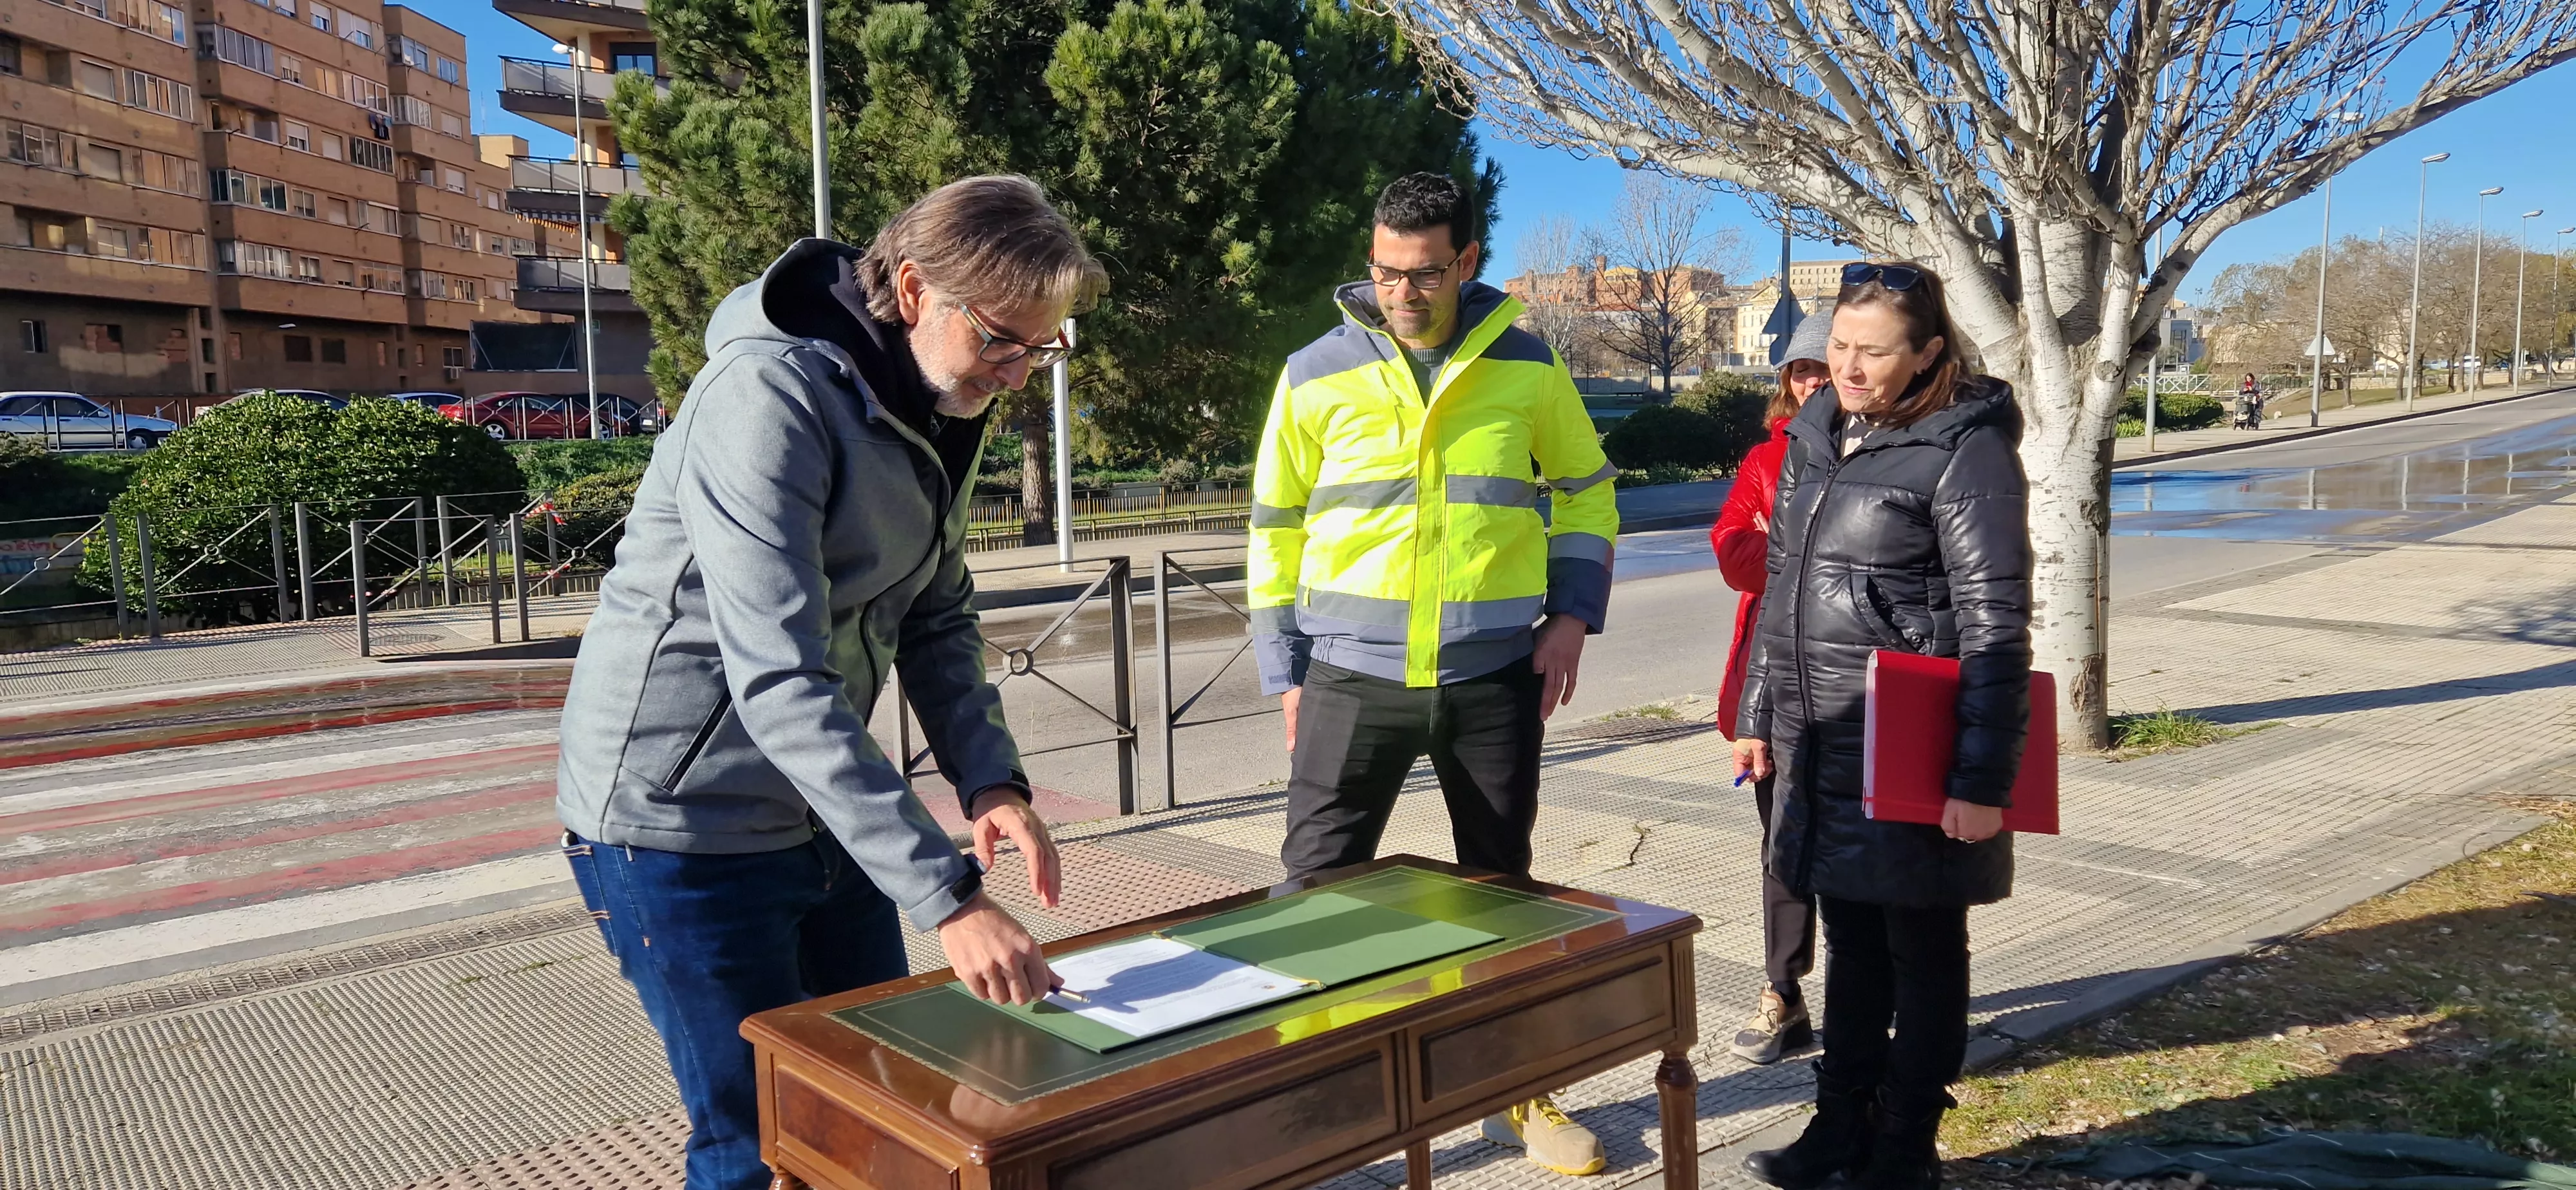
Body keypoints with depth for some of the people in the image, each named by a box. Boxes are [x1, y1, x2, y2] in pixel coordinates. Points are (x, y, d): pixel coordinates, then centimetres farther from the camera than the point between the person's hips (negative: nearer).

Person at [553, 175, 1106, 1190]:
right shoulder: (770, 395, -25)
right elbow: (780, 682, -33)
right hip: (680, 828, -8)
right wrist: (948, 896, -35)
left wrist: (991, 782, -9)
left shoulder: (939, 409, 2)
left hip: (824, 810, 8)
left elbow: (938, 619, 8)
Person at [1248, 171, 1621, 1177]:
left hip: (1494, 678, 1)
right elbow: (1276, 527, 4)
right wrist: (1286, 671, 1)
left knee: (1503, 889, 14)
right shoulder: (1317, 374, -1)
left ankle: (1519, 1094, 31)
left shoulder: (1526, 366, 2)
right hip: (1353, 679, -1)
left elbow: (1585, 491, 13)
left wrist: (1572, 613, 1)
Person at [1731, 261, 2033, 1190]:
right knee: (1849, 942, 17)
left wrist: (1982, 778, -18)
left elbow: (1994, 627, -15)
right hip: (1821, 738, 7)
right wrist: (1758, 713, 15)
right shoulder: (1816, 434, 9)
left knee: (1921, 953, 8)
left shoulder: (1965, 449, -12)